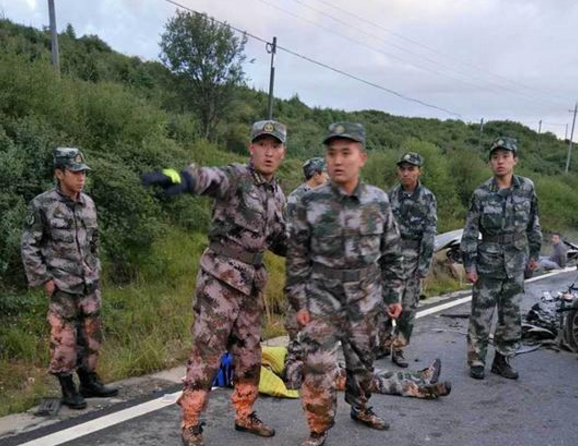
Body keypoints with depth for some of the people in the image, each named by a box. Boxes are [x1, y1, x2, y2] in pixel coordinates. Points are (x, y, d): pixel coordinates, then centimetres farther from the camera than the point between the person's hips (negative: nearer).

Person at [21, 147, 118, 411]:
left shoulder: (88, 203, 6)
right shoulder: (42, 205, -10)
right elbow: (28, 246, -7)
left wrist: (95, 270, 14)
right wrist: (43, 279, -10)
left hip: (89, 283, 5)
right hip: (62, 286, -5)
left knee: (91, 334, 11)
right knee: (64, 338, 2)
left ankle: (89, 382, 25)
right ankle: (68, 389, 15)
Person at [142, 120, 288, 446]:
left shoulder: (278, 195, 11)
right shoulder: (235, 177, -11)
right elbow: (209, 177, -36)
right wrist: (182, 177, -59)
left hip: (254, 281, 7)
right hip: (221, 276, -7)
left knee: (250, 353, 15)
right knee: (207, 352, -1)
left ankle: (245, 415, 32)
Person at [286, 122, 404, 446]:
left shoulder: (379, 201, -3)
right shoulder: (311, 203, -9)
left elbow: (391, 253, 6)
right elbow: (298, 258, -3)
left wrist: (394, 295, 7)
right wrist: (299, 302, -4)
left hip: (365, 301, 3)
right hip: (322, 301, -2)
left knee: (363, 362, 17)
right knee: (319, 369, -4)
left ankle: (361, 408, 43)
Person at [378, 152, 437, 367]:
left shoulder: (428, 198, -4)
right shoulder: (392, 195, 6)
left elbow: (430, 232, -7)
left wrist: (425, 264, -11)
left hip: (413, 256, -3)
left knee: (408, 305, 3)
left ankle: (398, 349, 14)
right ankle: (384, 344, 21)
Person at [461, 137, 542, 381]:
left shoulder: (527, 188, 0)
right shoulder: (481, 194, -8)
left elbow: (533, 223, 11)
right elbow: (470, 231, -5)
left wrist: (534, 252, 11)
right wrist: (469, 264, -8)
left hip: (515, 266, 3)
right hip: (487, 265, -3)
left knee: (512, 317, 9)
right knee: (481, 316, 2)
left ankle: (502, 360, 24)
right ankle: (476, 361, 16)